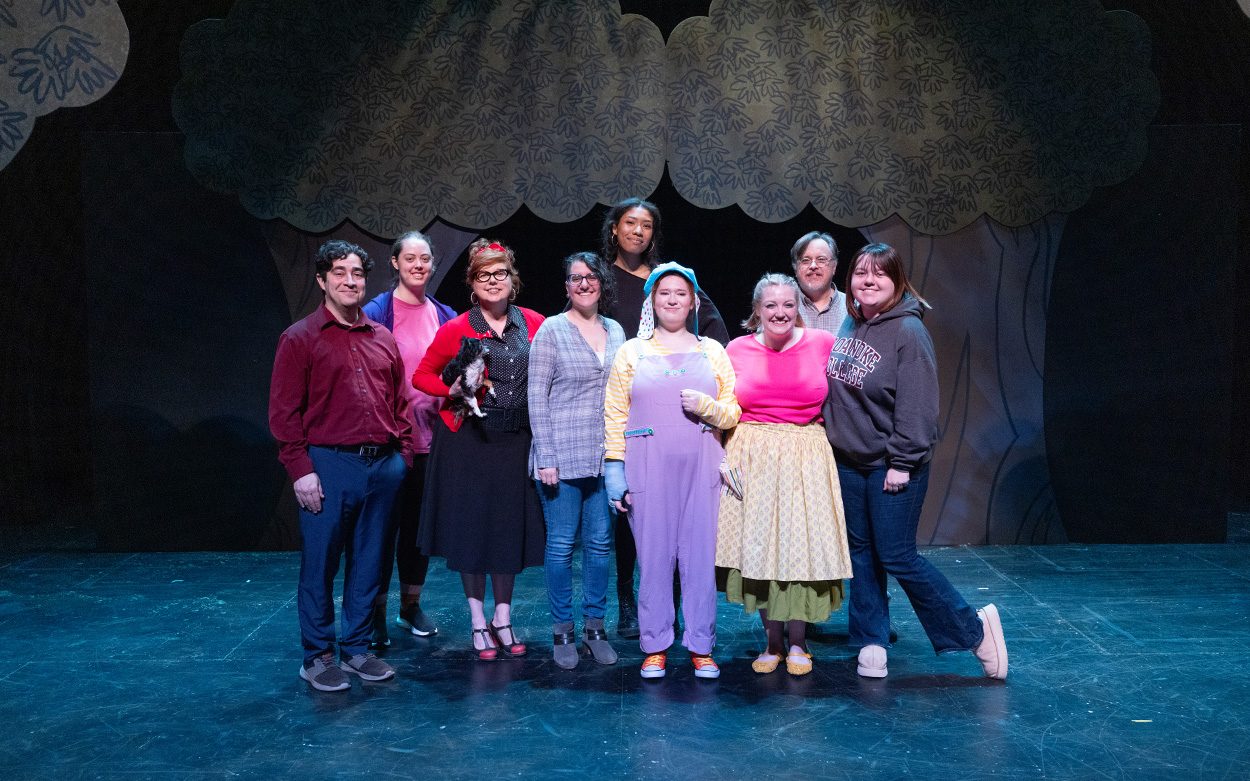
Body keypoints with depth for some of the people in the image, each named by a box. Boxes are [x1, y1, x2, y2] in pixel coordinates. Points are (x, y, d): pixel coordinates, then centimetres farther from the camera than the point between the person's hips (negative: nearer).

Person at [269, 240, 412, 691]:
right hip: (329, 465, -4)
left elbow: (400, 402, 17)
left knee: (367, 562, 12)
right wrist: (300, 469, -11)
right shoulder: (300, 338, 0)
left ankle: (357, 649, 25)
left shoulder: (383, 339, 14)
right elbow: (283, 412, -5)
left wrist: (403, 453, 8)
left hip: (384, 465, 5)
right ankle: (317, 657, 16)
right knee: (319, 565, 2)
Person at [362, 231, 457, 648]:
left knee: (420, 523, 12)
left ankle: (411, 606, 26)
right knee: (384, 523, 0)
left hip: (430, 437, 4)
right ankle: (376, 614, 12)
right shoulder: (376, 312, -3)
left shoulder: (445, 316, 10)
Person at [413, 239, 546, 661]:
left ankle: (502, 618, 24)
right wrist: (454, 389, -12)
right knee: (471, 528, 5)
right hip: (469, 440, -2)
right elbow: (421, 376, 5)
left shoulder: (535, 324, 4)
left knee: (511, 527, 9)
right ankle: (478, 621, 21)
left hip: (518, 440, 2)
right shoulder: (456, 330, -3)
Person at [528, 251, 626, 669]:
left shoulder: (615, 331, 11)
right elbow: (536, 397, -5)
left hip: (606, 457, 4)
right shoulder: (551, 330, -2)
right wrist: (545, 457, -11)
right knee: (561, 544, 2)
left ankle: (595, 627, 21)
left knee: (600, 543, 8)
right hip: (563, 454, -4)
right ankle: (562, 631, 16)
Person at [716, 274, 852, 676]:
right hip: (751, 460, 1)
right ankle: (773, 641, 21)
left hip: (806, 460, -1)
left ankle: (797, 642, 19)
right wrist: (723, 458, 0)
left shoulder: (824, 344, -2)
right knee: (758, 547, 5)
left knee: (802, 545, 0)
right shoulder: (737, 350, 2)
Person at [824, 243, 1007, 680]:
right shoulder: (849, 324, 8)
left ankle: (973, 629, 13)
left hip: (893, 466, -7)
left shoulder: (908, 331, -15)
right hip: (848, 462, 7)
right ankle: (871, 642, 24)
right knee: (861, 552, 11)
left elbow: (917, 405, -17)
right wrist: (832, 436, 14)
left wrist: (902, 462, -19)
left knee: (896, 557, -4)